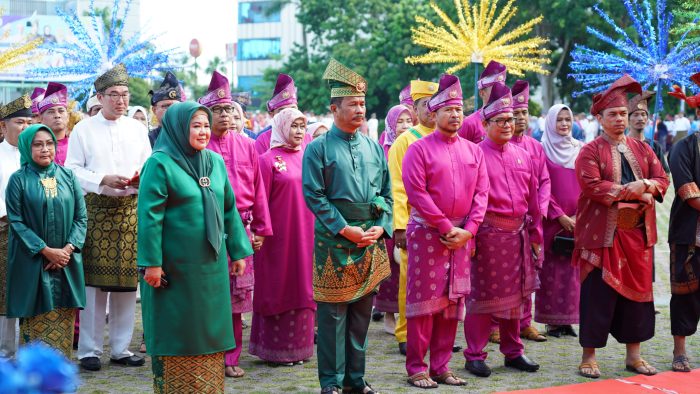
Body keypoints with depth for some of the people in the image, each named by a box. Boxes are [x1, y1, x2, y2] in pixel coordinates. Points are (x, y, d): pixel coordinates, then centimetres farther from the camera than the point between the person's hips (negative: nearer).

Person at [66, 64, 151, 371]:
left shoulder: (138, 129, 14)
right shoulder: (84, 129, 3)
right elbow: (72, 170, 0)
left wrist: (142, 178, -7)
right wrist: (103, 180, -14)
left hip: (131, 209, 3)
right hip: (96, 209, -3)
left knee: (127, 279, 4)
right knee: (94, 279, -5)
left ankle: (121, 348, 14)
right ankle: (89, 350, 5)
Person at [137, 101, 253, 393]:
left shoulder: (216, 162, 9)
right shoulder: (160, 163, -10)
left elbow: (229, 210, 14)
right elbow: (149, 215, -14)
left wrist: (238, 251, 12)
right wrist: (152, 262, -18)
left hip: (211, 265, 6)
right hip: (174, 266, -6)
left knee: (210, 329, 11)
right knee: (176, 331, 3)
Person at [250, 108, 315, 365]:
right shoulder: (269, 160, -4)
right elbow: (262, 201, -5)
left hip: (306, 234, 5)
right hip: (280, 235, -5)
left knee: (302, 288, 8)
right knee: (279, 288, 2)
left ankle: (299, 346, 18)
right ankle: (276, 349, 11)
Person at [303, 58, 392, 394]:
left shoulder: (374, 147, 11)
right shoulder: (318, 148, -4)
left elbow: (387, 194, 13)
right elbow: (315, 196, -10)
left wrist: (381, 227, -3)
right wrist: (345, 229, -15)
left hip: (371, 241, 5)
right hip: (334, 239, -5)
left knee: (362, 311, 11)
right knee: (333, 313, 0)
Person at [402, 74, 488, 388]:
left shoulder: (473, 151, 10)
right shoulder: (419, 149, -5)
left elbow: (481, 192, 6)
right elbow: (416, 192, -13)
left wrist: (468, 229, -7)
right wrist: (446, 227, -15)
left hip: (461, 235, 5)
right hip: (427, 232, -5)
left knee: (453, 300, 7)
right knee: (424, 300, -2)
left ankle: (441, 366, 16)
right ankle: (417, 368, 5)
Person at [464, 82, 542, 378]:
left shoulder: (522, 155, 11)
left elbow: (533, 198, 14)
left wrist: (535, 234, 12)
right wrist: (470, 235, -13)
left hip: (517, 233, 6)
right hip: (487, 233, -5)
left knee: (514, 294, 12)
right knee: (483, 294, 0)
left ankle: (513, 351, 23)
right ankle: (475, 355, 8)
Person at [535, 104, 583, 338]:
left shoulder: (580, 150, 10)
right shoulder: (542, 150, 0)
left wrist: (578, 215, -4)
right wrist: (560, 216, -10)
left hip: (577, 220, 3)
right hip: (551, 220, -3)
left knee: (573, 270, 3)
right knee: (551, 270, -2)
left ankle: (568, 320, 10)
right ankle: (551, 321, 4)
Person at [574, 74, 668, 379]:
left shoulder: (642, 149, 14)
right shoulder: (590, 151, -3)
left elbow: (662, 180, 8)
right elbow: (591, 186, -17)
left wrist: (645, 187, -14)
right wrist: (630, 189, -17)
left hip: (637, 232, 5)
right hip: (602, 233, -5)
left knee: (637, 291, 8)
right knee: (597, 294, -3)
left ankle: (633, 355, 17)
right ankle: (589, 356, 6)